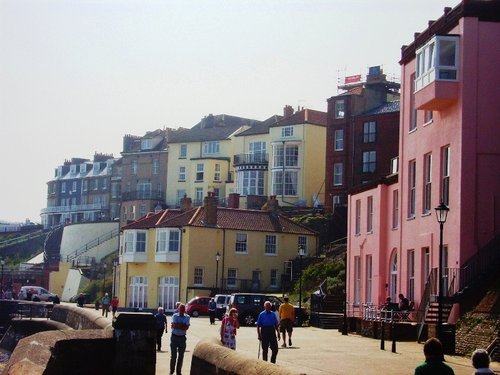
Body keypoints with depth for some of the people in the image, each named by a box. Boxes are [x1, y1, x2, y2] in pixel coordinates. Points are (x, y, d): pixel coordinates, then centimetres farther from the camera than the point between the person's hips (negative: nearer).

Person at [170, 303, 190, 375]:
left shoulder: (187, 317, 2)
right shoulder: (175, 316, 0)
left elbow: (186, 327, -11)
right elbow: (172, 325, -14)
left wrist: (177, 326, -12)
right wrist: (182, 326, -10)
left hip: (182, 337, 1)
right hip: (174, 337, -1)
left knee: (181, 356, 6)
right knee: (173, 355, 2)